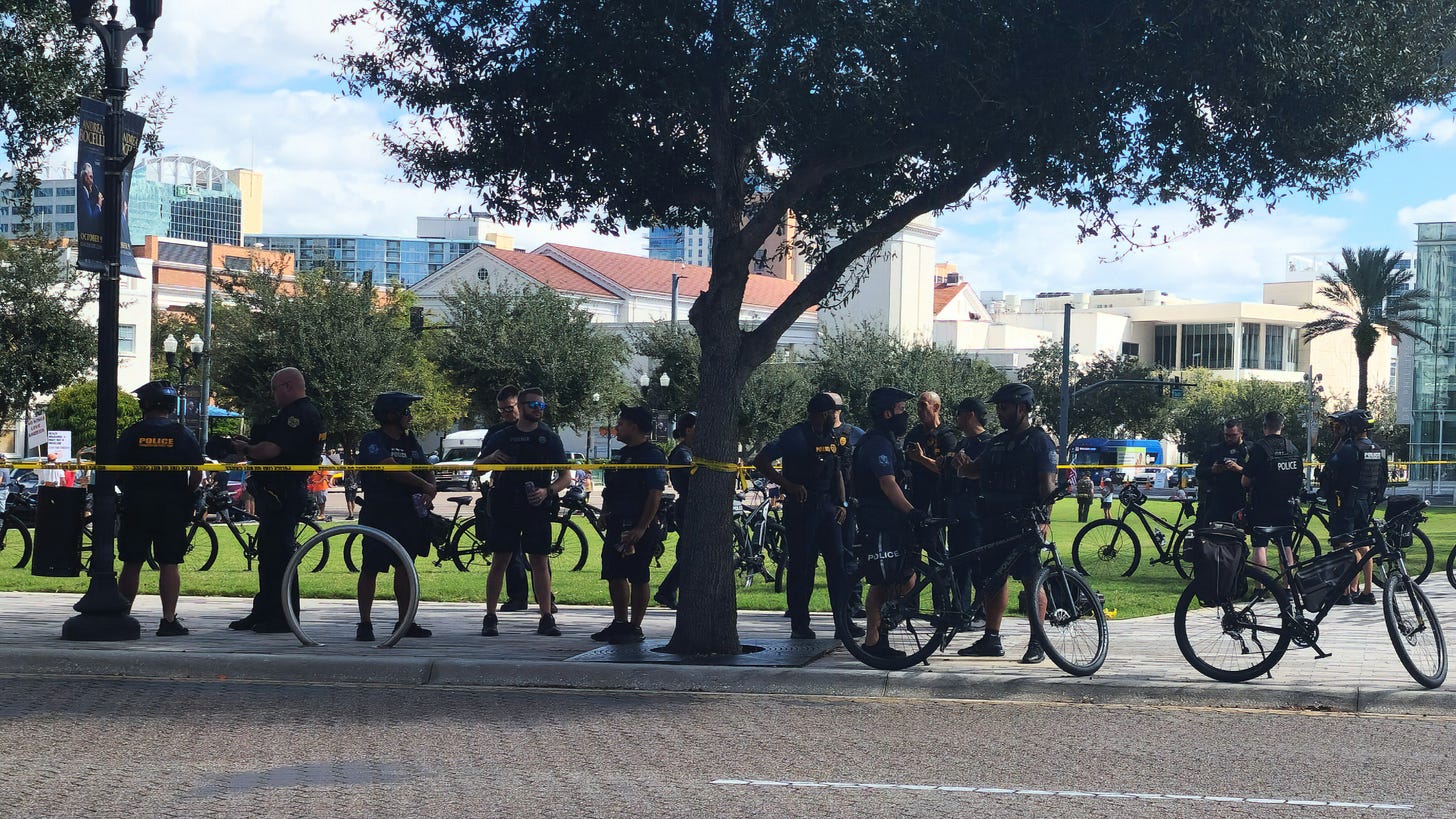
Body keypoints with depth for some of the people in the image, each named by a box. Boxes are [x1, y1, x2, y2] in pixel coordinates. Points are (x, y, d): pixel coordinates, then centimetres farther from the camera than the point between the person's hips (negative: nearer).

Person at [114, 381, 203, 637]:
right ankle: (169, 620, -2)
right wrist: (186, 496, 11)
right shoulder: (182, 435, 0)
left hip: (136, 507, 0)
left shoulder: (131, 434, -1)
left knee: (131, 564, 8)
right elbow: (197, 473, -3)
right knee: (169, 565, 1)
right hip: (172, 508, 0)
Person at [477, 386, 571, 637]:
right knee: (499, 562, 0)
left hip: (537, 508, 0)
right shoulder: (502, 437, 9)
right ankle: (490, 618, 5)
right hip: (505, 508, 0)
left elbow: (566, 476, 7)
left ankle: (546, 619, 3)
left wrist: (547, 491, -11)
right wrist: (490, 459, -9)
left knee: (540, 562, 0)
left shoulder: (549, 438, 9)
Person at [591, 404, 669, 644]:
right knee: (614, 575, 11)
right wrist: (605, 515, 18)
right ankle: (620, 623, 21)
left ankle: (635, 627, 2)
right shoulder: (620, 454, 19)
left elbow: (655, 494, -16)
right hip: (617, 526, 9)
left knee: (638, 578, -3)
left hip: (638, 528, -9)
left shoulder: (653, 455, -10)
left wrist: (642, 528, -21)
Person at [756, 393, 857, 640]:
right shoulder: (795, 436, -9)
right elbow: (761, 460, -15)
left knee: (838, 562, -1)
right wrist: (788, 485, -19)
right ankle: (799, 626, 6)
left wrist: (841, 504, 11)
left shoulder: (831, 439, 14)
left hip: (826, 507, 6)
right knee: (802, 566, -2)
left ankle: (843, 623, 1)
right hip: (800, 508, -6)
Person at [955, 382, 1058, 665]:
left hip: (1024, 525, -8)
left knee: (1032, 582, -6)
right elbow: (976, 470, 23)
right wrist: (963, 465, -1)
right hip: (994, 522, 8)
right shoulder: (997, 443, 19)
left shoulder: (1040, 441, -4)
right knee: (994, 580, 11)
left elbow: (1048, 483, -11)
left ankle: (1037, 643, -2)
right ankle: (991, 639, 18)